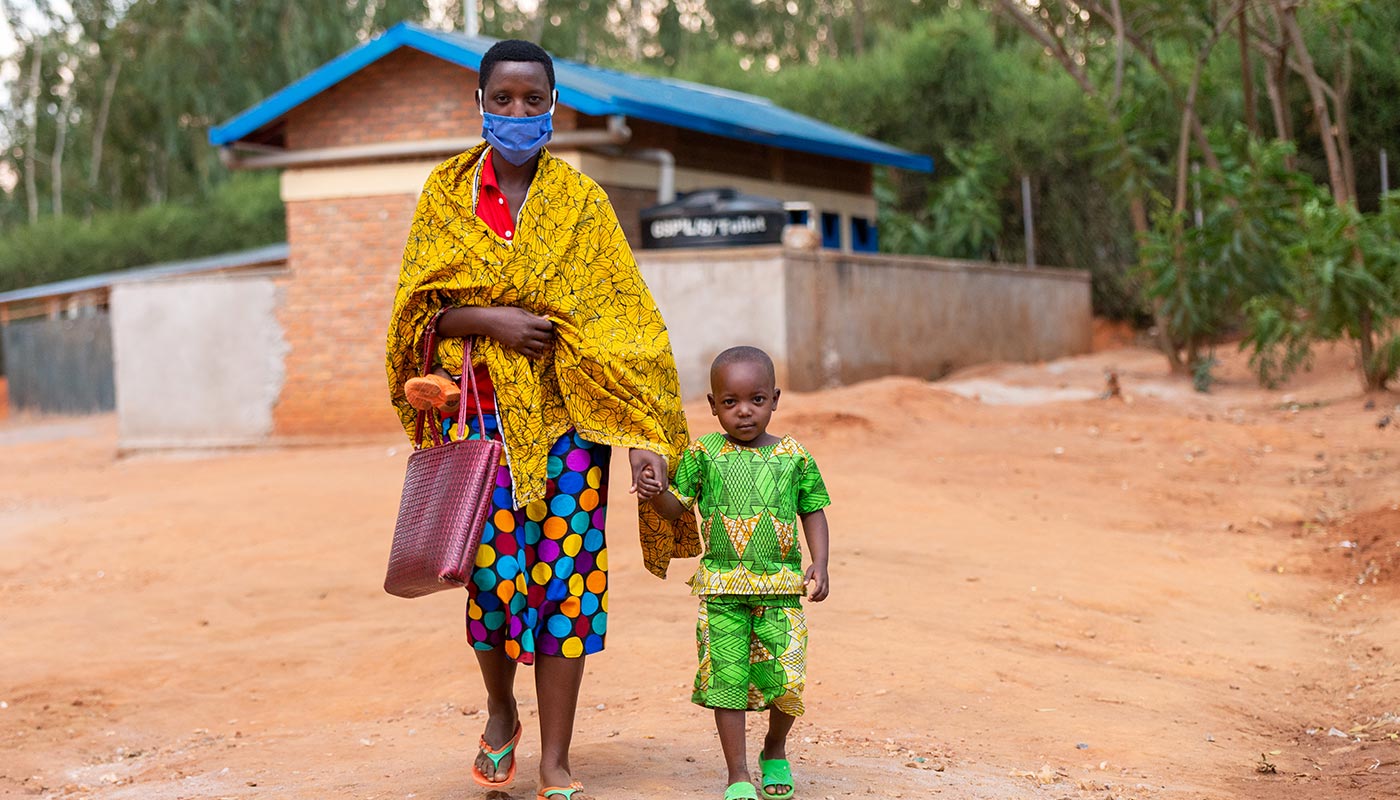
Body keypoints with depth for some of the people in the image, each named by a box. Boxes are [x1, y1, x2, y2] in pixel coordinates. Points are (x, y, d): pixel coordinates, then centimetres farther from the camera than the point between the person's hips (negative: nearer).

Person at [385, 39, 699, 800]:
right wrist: (490, 320, -16)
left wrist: (644, 434, -12)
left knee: (564, 577, -3)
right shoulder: (445, 192, 5)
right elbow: (417, 304, 4)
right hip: (477, 411, 1)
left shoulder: (580, 200, 2)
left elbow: (625, 320, -3)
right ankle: (500, 714, 29)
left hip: (565, 415, 0)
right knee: (491, 570, -1)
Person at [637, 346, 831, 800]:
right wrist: (654, 493, -15)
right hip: (723, 586, 0)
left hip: (781, 587, 0)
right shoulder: (703, 454, 2)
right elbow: (677, 509, 6)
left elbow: (813, 512, 11)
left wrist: (819, 564, 0)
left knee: (784, 679, 0)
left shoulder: (793, 456, 3)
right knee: (726, 677, -1)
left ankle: (775, 751, 30)